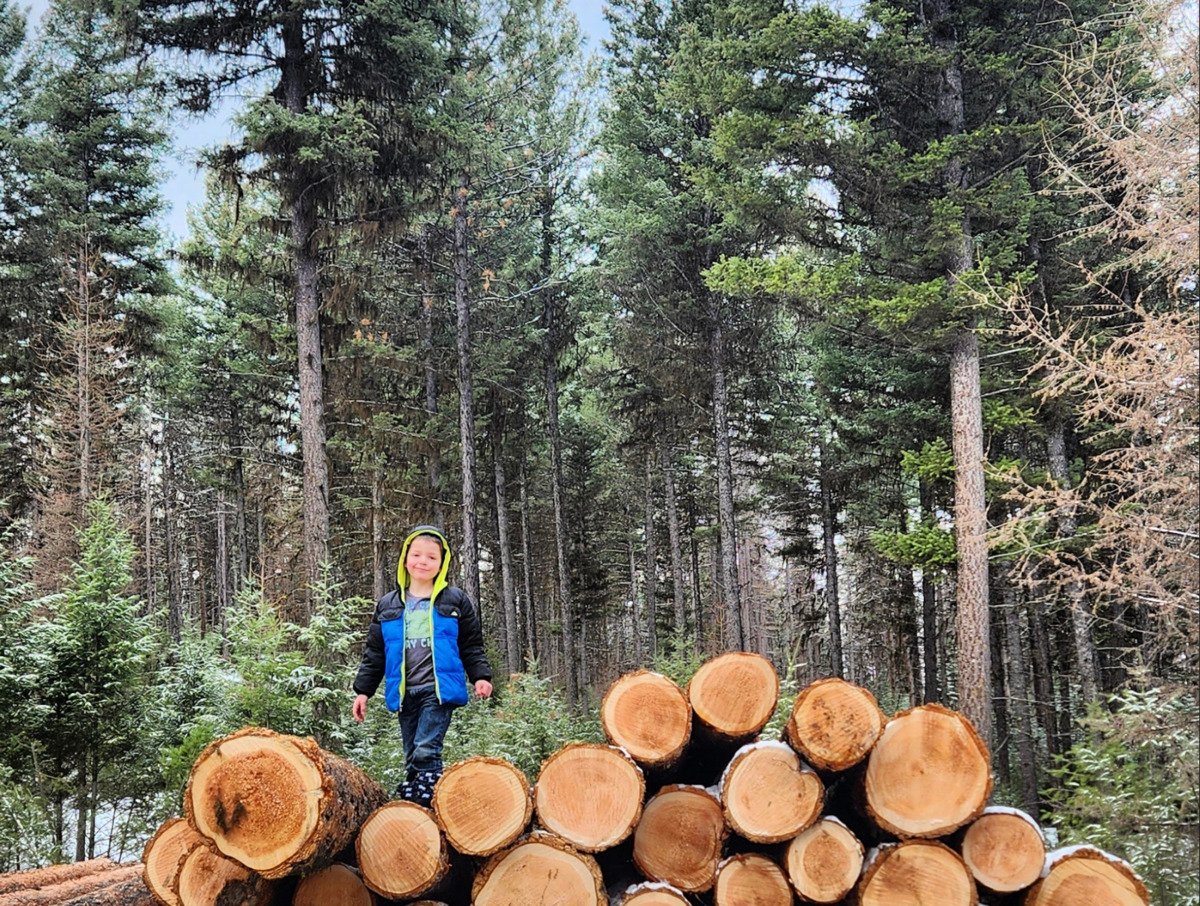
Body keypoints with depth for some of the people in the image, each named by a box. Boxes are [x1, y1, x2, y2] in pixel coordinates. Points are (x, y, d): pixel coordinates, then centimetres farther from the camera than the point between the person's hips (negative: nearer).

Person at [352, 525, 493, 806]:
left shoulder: (456, 601, 6)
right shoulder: (388, 605, 13)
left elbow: (472, 645, 7)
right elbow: (374, 652, 16)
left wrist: (481, 676, -6)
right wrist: (363, 690, 12)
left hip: (439, 690, -4)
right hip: (405, 693, 4)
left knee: (426, 751, -17)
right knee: (411, 759, 7)